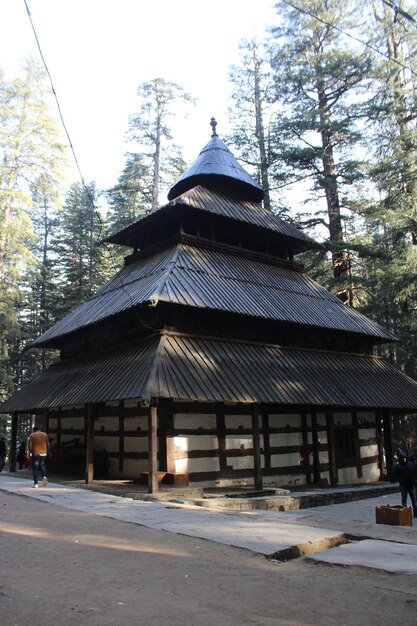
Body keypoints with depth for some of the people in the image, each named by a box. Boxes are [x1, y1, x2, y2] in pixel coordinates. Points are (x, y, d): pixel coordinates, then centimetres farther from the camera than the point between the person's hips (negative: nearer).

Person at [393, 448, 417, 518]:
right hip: (403, 485, -3)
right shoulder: (397, 466, -6)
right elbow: (395, 476, -5)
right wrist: (401, 481, -18)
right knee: (404, 499, 5)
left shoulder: (411, 464, 5)